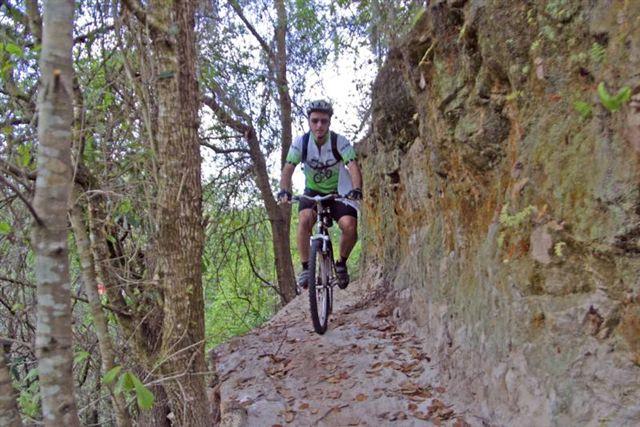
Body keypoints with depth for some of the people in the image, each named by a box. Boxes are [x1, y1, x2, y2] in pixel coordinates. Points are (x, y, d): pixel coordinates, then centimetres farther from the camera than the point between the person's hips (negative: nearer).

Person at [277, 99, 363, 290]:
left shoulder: (340, 142, -18)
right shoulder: (301, 142, -14)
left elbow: (353, 166, -29)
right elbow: (288, 169, -20)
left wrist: (356, 189, -48)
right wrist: (284, 191, -39)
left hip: (339, 192, -1)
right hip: (313, 192, 1)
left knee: (350, 226, -23)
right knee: (304, 220, -29)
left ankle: (341, 263, 5)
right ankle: (305, 268, -16)